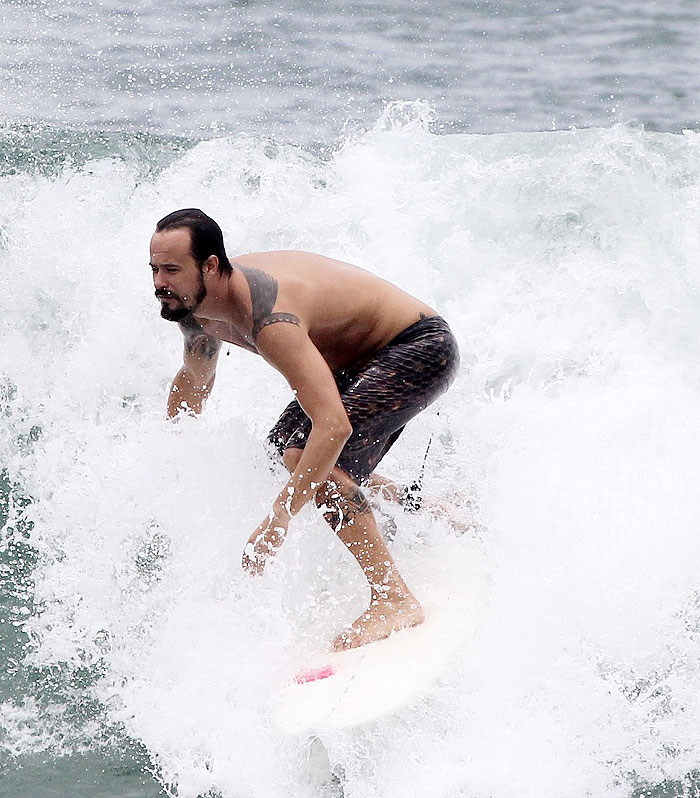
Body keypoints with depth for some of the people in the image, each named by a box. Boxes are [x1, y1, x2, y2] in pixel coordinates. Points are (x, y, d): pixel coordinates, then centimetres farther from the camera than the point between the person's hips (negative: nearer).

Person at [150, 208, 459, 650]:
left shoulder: (269, 320, -36)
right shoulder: (197, 305, -7)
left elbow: (333, 426, -43)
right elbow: (192, 382, 17)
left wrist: (278, 521, -43)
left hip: (422, 348, -10)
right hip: (362, 358, 10)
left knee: (314, 457, -24)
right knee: (287, 450, 14)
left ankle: (396, 600, -21)